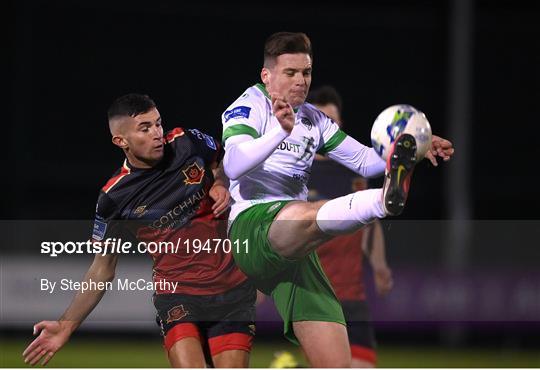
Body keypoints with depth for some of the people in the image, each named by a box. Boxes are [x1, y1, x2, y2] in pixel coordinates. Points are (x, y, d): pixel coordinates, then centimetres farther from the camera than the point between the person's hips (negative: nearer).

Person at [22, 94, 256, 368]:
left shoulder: (187, 143, -2)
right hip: (176, 295, -2)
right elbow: (102, 269, 5)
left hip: (233, 289, 2)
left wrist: (221, 184, -1)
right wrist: (66, 326, 0)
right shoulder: (113, 198, -6)